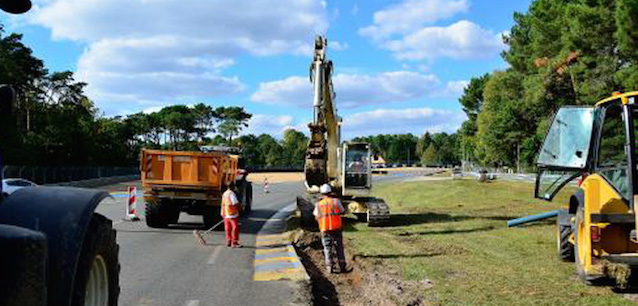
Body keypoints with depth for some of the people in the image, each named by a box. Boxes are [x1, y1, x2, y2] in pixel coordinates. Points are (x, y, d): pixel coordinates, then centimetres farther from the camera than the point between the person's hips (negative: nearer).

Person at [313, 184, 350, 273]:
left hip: (325, 230, 1)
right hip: (336, 229, -1)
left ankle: (329, 268, 6)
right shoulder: (336, 201, -2)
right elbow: (343, 212, 9)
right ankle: (342, 267, 10)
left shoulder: (318, 204, 1)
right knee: (339, 248, 9)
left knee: (327, 249, 9)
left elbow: (316, 217, 8)